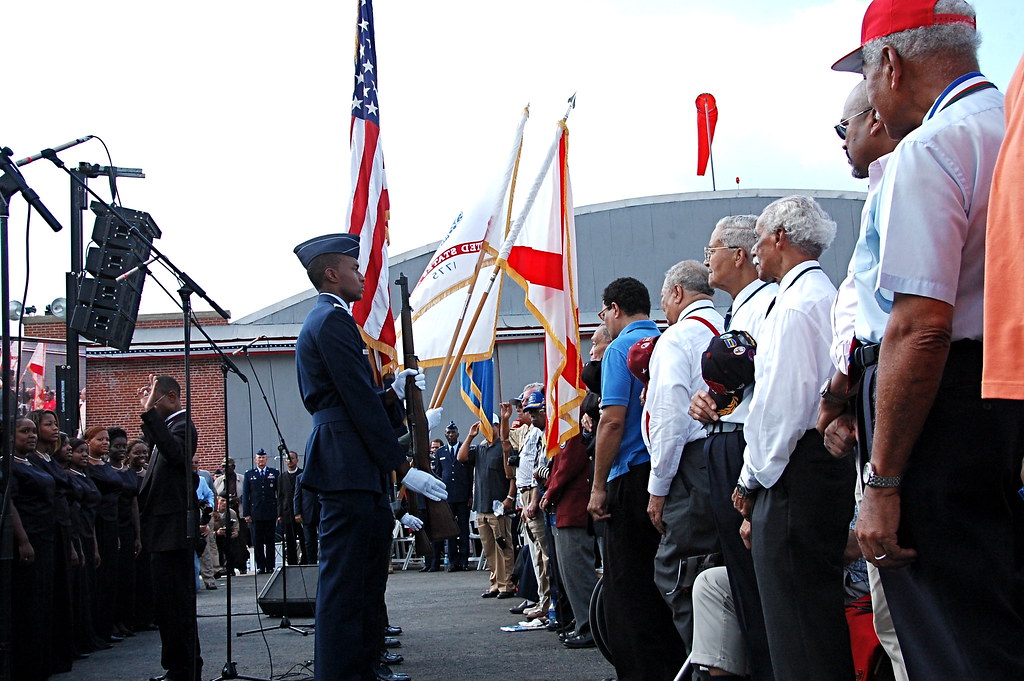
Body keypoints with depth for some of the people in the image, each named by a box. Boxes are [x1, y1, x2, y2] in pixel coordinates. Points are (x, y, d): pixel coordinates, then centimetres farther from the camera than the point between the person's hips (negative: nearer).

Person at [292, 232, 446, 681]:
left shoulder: (325, 320, 23)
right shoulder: (333, 320, -10)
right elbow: (360, 403, -16)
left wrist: (394, 392, 5)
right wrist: (402, 468, -14)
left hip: (356, 470, 11)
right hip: (348, 468, -11)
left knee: (367, 574, 16)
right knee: (344, 581, -9)